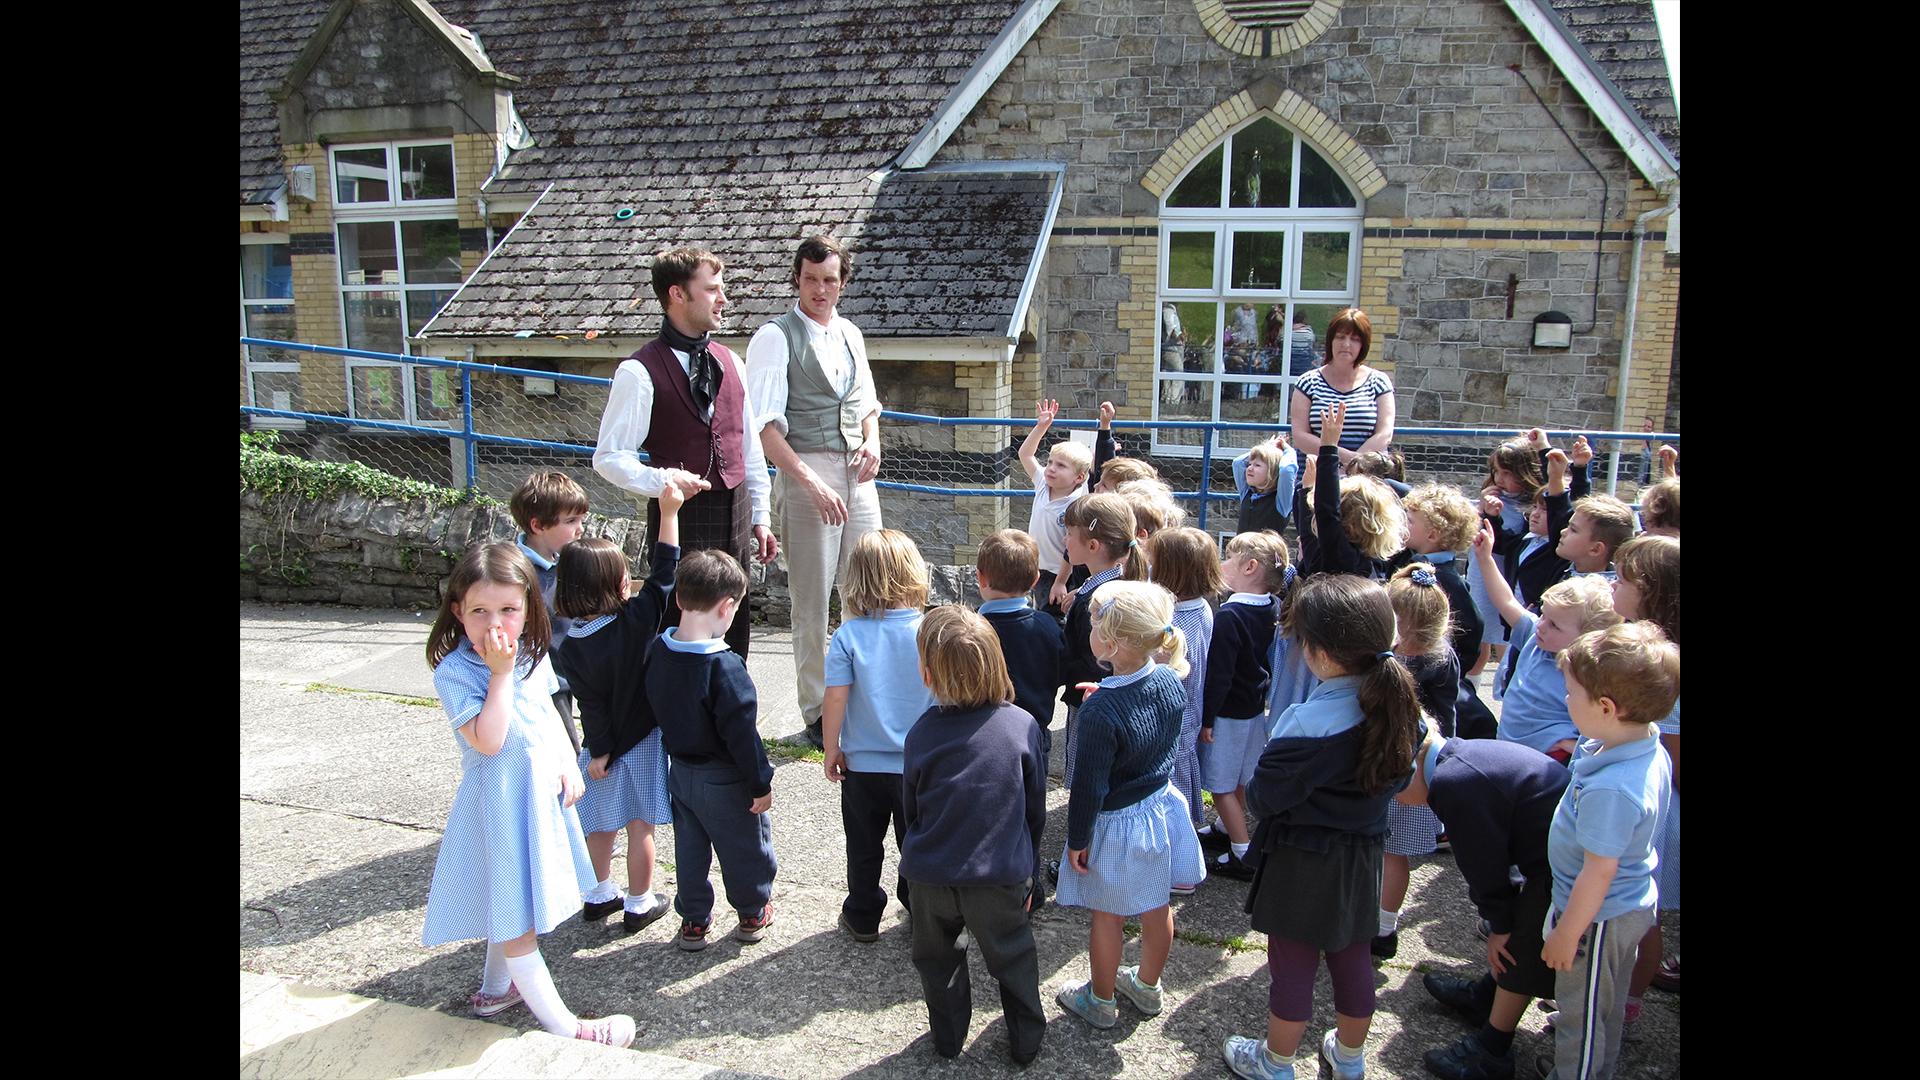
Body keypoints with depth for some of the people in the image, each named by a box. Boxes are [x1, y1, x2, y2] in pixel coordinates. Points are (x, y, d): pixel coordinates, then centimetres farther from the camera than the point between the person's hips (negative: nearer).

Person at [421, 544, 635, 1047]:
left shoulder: (533, 654, 0)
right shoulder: (453, 672, -21)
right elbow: (488, 741, -29)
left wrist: (568, 765, 5)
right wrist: (500, 674, -29)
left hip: (542, 789, 8)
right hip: (499, 797, -8)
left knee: (515, 903, 24)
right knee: (515, 915, 1)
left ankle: (496, 988, 45)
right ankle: (562, 1025, 8)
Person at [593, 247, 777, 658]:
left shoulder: (729, 362, 10)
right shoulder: (640, 372, -10)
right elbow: (609, 458, -10)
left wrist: (760, 517, 15)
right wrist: (661, 480, -27)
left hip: (735, 516, 6)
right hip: (681, 518, -6)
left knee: (735, 633, 14)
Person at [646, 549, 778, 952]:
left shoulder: (657, 650, -8)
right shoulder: (725, 666, -30)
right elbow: (741, 733, -25)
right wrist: (761, 784, -14)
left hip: (680, 771, 6)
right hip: (724, 781, -6)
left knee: (690, 847, 21)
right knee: (745, 844, 16)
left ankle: (693, 921, 32)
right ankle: (752, 914, 33)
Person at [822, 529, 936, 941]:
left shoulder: (848, 635, -14)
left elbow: (835, 698, -15)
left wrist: (832, 749, 0)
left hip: (862, 764, 0)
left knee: (864, 846, 18)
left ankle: (863, 918, 32)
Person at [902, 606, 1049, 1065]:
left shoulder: (923, 733, -15)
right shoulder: (1023, 726, -13)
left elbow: (910, 808, -1)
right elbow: (1035, 810, -2)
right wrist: (1028, 870, 13)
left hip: (931, 874, 0)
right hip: (1002, 874, 0)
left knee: (937, 957, 24)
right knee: (1013, 958, 21)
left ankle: (948, 1038, 39)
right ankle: (1026, 1042, 35)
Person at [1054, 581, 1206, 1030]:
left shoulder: (1100, 711, -33)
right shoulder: (1170, 682, -12)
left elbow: (1089, 785, -24)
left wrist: (1077, 839, -10)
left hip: (1116, 825, -6)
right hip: (1161, 804, 6)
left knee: (1107, 916, 15)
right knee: (1157, 906, 22)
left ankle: (1101, 1001, 35)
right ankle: (1147, 986, 44)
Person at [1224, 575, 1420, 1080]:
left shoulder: (1311, 725, -31)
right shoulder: (1396, 704, -9)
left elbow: (1263, 798, -24)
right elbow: (1399, 779, 6)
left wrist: (1258, 791, -4)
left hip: (1303, 862, -7)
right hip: (1365, 852, 7)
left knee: (1292, 963, 11)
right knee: (1352, 955, 22)